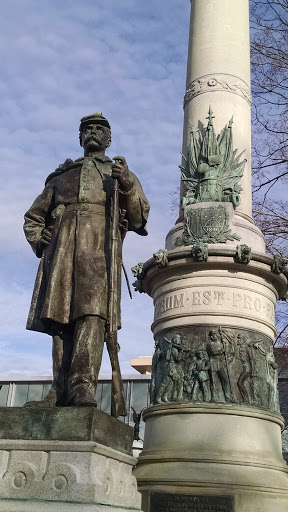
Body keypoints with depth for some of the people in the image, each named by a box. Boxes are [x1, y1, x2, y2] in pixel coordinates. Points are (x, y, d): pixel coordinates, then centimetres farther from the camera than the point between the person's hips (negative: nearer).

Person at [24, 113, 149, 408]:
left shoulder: (122, 173, 27)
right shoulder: (61, 175, 32)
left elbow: (139, 219, 14)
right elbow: (33, 216, 31)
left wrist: (126, 185, -2)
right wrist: (39, 241, 11)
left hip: (101, 247, -2)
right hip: (61, 248, 3)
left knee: (92, 311, -21)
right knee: (60, 316, -9)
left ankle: (83, 386, -30)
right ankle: (61, 391, -11)